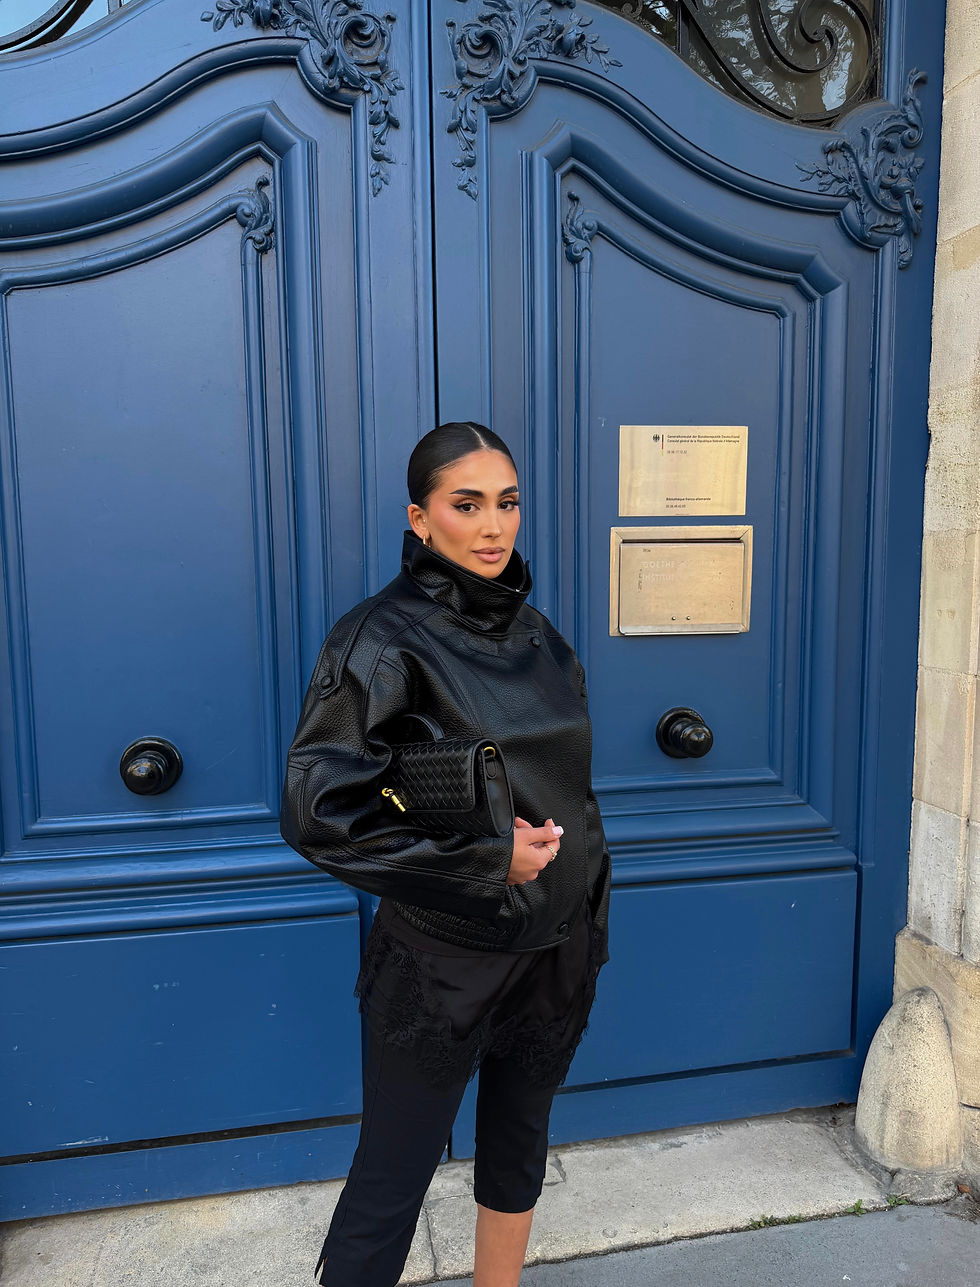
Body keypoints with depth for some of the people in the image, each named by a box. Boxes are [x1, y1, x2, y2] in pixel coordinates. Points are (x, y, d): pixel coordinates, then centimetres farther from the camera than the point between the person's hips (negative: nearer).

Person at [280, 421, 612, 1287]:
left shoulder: (534, 631, 4)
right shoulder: (386, 638, -16)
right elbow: (317, 811, -22)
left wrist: (589, 921, 12)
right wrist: (485, 859, -20)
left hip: (555, 952, 6)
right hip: (441, 963, -6)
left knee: (518, 1147, 24)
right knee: (391, 1181, 11)